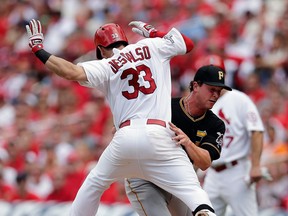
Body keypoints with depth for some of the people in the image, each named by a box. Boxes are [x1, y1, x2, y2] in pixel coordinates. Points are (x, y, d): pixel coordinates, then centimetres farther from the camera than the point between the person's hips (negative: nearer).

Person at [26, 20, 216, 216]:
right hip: (159, 134, 0)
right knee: (192, 190, -6)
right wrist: (152, 32, 36)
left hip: (125, 137, 0)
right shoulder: (151, 47, 16)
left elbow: (71, 72, -5)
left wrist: (38, 49, 7)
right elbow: (188, 44, 25)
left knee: (93, 184, 25)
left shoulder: (106, 66, 10)